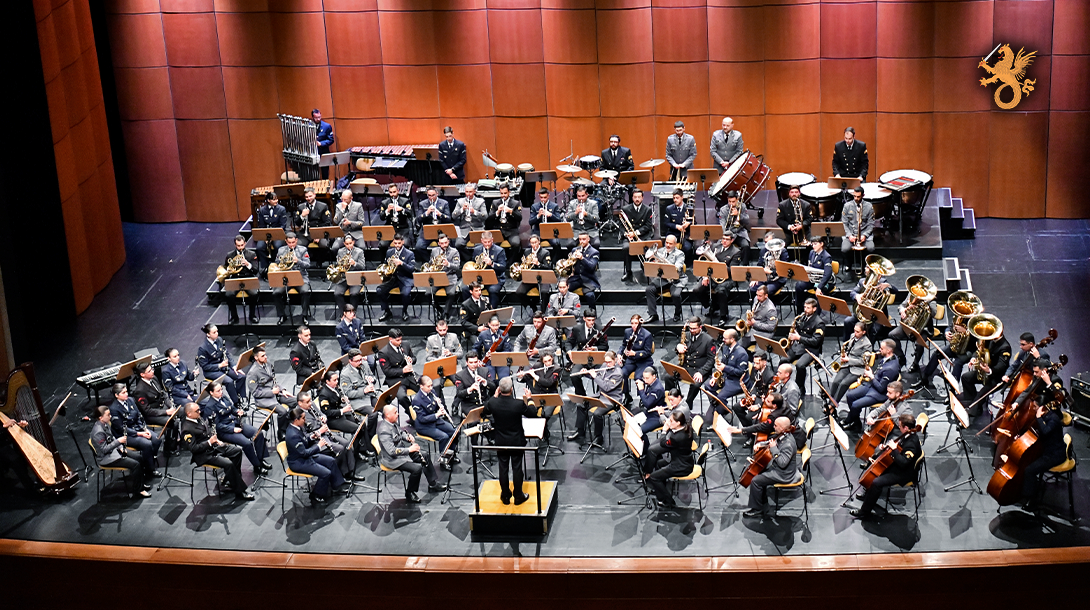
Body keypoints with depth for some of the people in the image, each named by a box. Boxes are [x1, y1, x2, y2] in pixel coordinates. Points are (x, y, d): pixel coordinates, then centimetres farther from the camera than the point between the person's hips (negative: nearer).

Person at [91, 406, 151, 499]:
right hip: (106, 458, -10)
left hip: (114, 450, 10)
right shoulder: (98, 432, -28)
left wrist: (120, 447, 3)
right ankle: (137, 491, -9)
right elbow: (104, 449, -26)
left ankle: (141, 483, 22)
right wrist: (118, 441, -25)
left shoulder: (106, 424, 2)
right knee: (135, 464, -19)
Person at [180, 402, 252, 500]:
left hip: (214, 447, 10)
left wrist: (216, 440, 7)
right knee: (228, 464, -26)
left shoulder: (199, 419, 8)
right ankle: (240, 491, -15)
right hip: (204, 455, -10)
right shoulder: (187, 429, -20)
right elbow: (194, 449, -23)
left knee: (238, 451, 4)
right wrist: (209, 442, -24)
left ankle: (229, 482, 11)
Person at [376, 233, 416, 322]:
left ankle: (404, 311, 0)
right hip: (392, 277, 4)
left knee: (405, 293, -33)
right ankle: (387, 312, 0)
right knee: (379, 290, -20)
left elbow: (412, 269, -11)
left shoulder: (409, 254, -3)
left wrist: (401, 263, -27)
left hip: (405, 279, -4)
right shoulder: (389, 252, 10)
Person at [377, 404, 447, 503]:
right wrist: (409, 449, -26)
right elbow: (392, 451, -33)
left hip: (403, 451, 11)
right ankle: (409, 494, -3)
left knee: (425, 457, 13)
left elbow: (400, 432, 22)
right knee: (417, 468, -24)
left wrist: (407, 436, 1)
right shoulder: (384, 431, -30)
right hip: (392, 459, -11)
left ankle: (433, 484, 27)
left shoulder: (392, 423, 0)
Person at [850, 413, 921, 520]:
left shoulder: (912, 444, -31)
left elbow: (903, 463, -38)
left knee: (877, 483, -24)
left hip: (905, 473, -11)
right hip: (897, 465, 11)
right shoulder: (907, 435, -2)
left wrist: (894, 449, -35)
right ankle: (869, 493, 39)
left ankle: (865, 511, -12)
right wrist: (885, 446, 2)